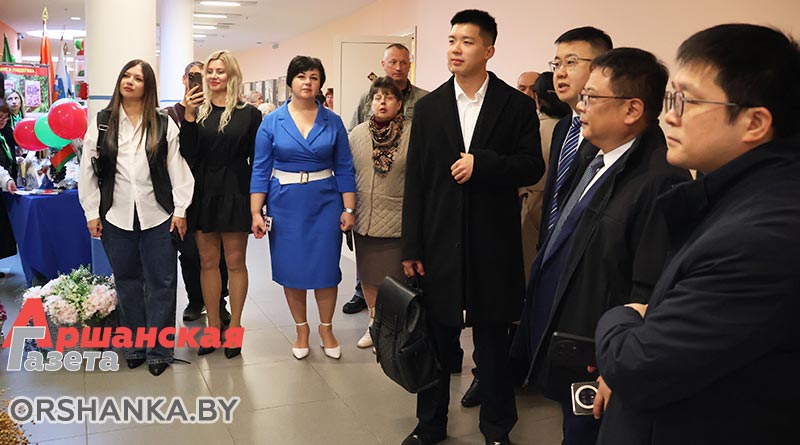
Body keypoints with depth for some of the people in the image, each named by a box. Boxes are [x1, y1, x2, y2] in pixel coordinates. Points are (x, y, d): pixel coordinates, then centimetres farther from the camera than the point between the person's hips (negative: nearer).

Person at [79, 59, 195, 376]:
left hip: (158, 217, -1)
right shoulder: (101, 122, 5)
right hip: (116, 217, 2)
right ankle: (135, 346, 26)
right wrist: (91, 212, 1)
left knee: (161, 283, 4)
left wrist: (180, 210, -4)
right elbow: (88, 169, 5)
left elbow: (177, 167, 0)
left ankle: (159, 350, 16)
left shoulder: (163, 124, 2)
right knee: (127, 281, 12)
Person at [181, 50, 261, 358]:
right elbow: (188, 154, -4)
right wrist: (188, 116, -14)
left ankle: (234, 327, 15)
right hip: (203, 194, 3)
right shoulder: (198, 111, 6)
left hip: (235, 194, -2)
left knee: (235, 262, 4)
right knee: (208, 261, 8)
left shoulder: (248, 113, 0)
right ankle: (213, 327, 19)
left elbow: (256, 160, 0)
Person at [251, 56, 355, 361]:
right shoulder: (272, 122, 0)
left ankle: (326, 329, 24)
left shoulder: (333, 122, 2)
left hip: (325, 202, 0)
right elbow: (261, 169, 0)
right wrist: (256, 212, -6)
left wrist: (349, 209, -2)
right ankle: (302, 330, 26)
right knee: (291, 269, 7)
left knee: (325, 267, 3)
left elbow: (344, 168, 3)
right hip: (286, 204, 0)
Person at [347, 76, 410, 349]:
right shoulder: (357, 134, 6)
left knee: (393, 277, 3)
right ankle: (374, 324, 33)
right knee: (368, 275, 15)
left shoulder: (412, 134, -6)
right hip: (364, 219, 4)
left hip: (396, 221, -4)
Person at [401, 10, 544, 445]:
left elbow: (532, 166, -3)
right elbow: (415, 181, 2)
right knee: (435, 339, 12)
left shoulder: (516, 105, 0)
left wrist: (482, 163, -18)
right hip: (440, 243, 2)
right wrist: (412, 248, 0)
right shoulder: (428, 106, 4)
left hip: (492, 246, -1)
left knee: (493, 341, 11)